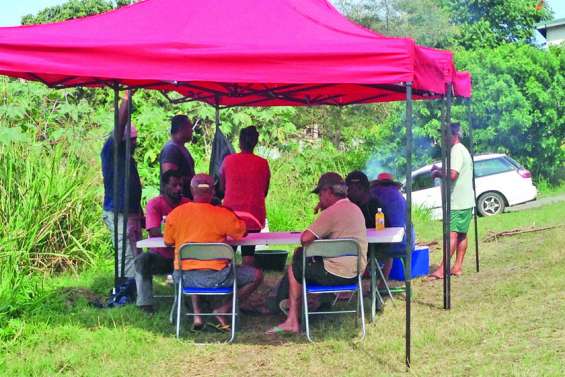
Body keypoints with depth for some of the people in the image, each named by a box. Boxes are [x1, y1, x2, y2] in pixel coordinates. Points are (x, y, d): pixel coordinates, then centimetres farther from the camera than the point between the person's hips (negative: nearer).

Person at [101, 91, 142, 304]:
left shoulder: (128, 159, 19)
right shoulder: (111, 152, -6)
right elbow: (120, 126, -20)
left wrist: (141, 215, 24)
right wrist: (127, 98, -22)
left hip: (131, 212, 9)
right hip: (118, 212, -9)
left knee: (135, 256, 11)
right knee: (128, 257, -11)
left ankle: (125, 293, 19)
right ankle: (124, 291, -7)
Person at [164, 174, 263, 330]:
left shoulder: (174, 214, 0)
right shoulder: (223, 214, -8)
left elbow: (167, 242, 12)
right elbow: (241, 233, 6)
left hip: (184, 277, 4)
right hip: (213, 277, -4)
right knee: (256, 275, 11)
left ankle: (196, 313, 21)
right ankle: (223, 310, 2)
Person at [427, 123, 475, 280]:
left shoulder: (456, 150, -14)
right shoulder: (463, 150, 19)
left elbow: (452, 175, -25)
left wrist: (438, 173, -8)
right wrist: (440, 170, 15)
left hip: (458, 202, -10)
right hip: (466, 201, 10)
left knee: (452, 234, -13)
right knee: (462, 234, 9)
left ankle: (442, 269, -15)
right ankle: (458, 267, 11)